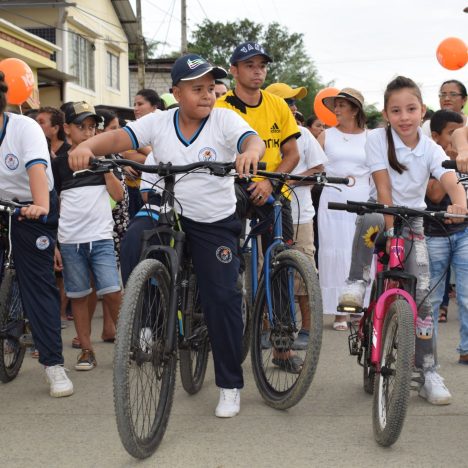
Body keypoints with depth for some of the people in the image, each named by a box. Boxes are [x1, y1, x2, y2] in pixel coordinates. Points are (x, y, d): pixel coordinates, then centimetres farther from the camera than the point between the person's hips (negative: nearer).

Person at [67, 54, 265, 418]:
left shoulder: (225, 120, -8)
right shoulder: (159, 123, -3)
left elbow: (254, 140, -25)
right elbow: (120, 138, -14)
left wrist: (250, 150, -50)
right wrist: (87, 146, -34)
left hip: (215, 223, -2)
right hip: (166, 215, 3)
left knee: (223, 298, -6)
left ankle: (230, 385, 10)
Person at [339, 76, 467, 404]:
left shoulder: (431, 150, -7)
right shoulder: (378, 139, -11)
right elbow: (383, 187, -17)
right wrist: (391, 227, -28)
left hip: (413, 221, 2)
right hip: (384, 215, -1)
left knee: (422, 298, -6)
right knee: (370, 219, -42)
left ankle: (429, 373, 1)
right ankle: (358, 284, -25)